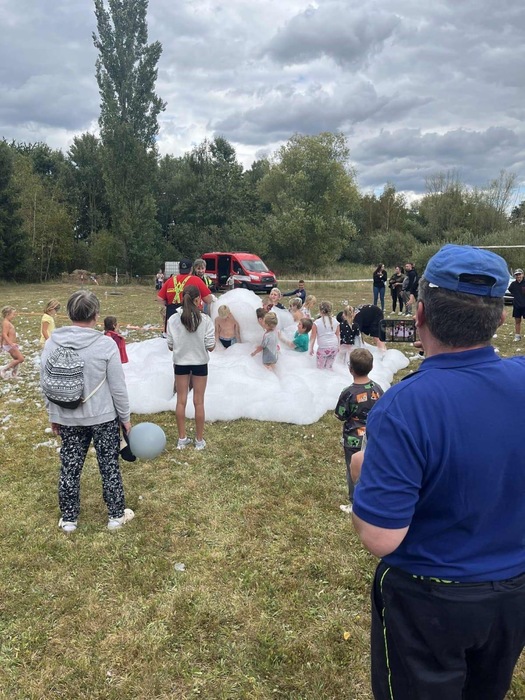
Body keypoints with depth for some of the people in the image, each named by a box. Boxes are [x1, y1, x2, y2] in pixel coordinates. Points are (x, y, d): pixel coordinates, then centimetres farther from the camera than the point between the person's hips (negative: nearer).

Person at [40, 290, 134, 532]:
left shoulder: (52, 343, -5)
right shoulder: (106, 344, -16)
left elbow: (45, 383, 4)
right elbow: (118, 387, -11)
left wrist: (53, 415, 17)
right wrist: (125, 418, 2)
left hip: (67, 418, 3)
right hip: (103, 417, -3)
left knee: (69, 468, 16)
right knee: (109, 466, 12)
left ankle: (68, 519, 30)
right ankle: (116, 515, 26)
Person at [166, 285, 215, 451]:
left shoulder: (173, 320, -9)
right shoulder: (205, 320, -14)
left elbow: (170, 346, -4)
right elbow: (210, 347, -13)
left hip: (180, 363, 2)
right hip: (200, 363, -1)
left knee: (181, 401, 12)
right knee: (199, 402, 9)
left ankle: (182, 439, 21)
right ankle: (199, 440, 19)